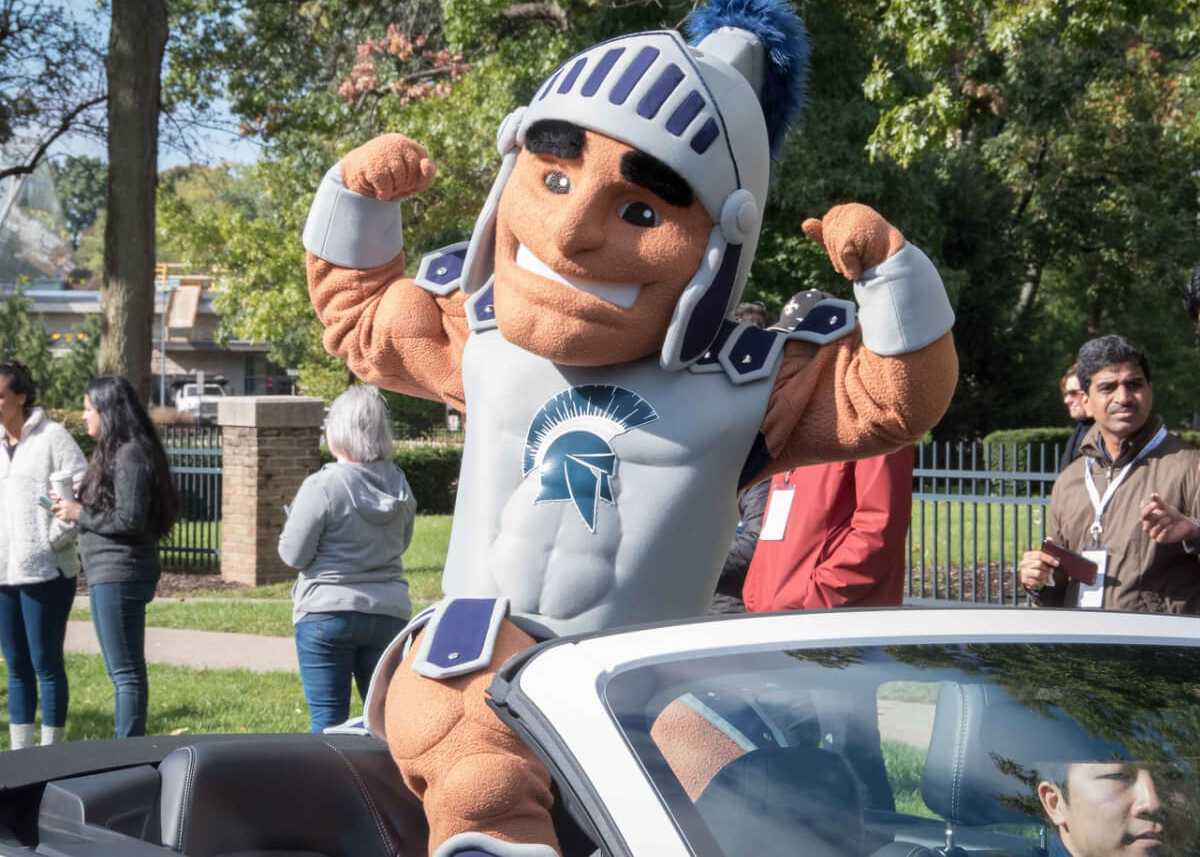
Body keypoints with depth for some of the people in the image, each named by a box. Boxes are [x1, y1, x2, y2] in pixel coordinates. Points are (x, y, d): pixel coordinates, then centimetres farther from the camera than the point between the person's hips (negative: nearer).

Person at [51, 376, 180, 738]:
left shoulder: (131, 455, -14)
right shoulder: (113, 452, 17)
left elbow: (130, 519, -20)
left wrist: (80, 514, -11)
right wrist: (77, 510, 7)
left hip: (119, 575, -11)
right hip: (107, 574, 11)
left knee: (126, 671, -7)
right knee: (123, 671, 14)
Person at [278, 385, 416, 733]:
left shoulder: (322, 486, -15)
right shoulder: (398, 484, 3)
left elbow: (293, 555, -9)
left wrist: (294, 518, 8)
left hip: (327, 614, -5)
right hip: (388, 613, 5)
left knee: (328, 722, 1)